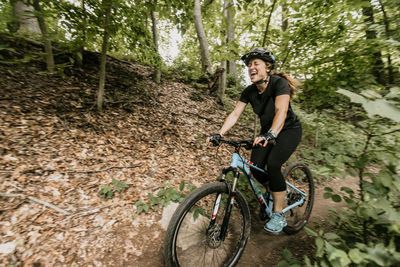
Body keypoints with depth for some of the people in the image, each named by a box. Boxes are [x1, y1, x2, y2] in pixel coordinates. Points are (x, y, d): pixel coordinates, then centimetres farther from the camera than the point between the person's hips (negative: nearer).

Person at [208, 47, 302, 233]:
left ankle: (279, 215, -6)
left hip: (289, 130, -4)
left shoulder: (279, 82, -21)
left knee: (272, 164, -27)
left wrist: (271, 135, -53)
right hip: (267, 132, 5)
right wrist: (220, 133, -28)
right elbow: (235, 114, -14)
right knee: (256, 167, -12)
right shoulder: (249, 91, -7)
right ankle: (278, 194, 22)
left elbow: (281, 111, -37)